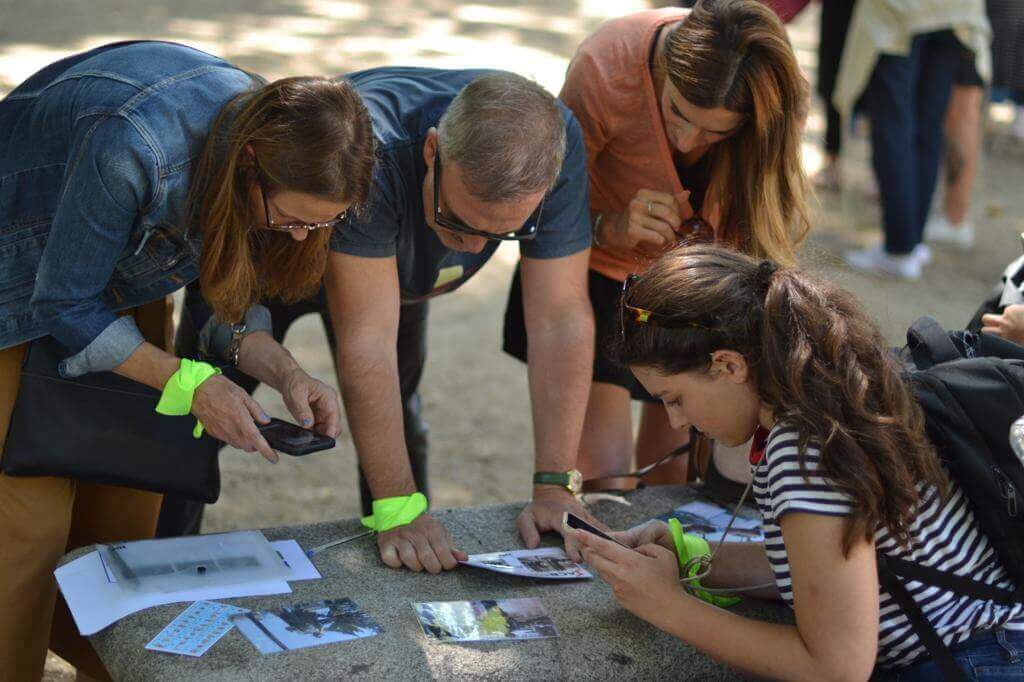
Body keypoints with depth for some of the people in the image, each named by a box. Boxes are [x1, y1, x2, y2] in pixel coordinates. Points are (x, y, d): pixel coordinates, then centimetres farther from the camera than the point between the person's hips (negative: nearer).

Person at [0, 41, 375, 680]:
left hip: (124, 277, 6)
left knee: (129, 504, 7)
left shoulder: (276, 137, -20)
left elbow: (230, 291, -6)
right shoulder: (133, 150, -41)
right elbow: (68, 305, -26)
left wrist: (286, 373, -22)